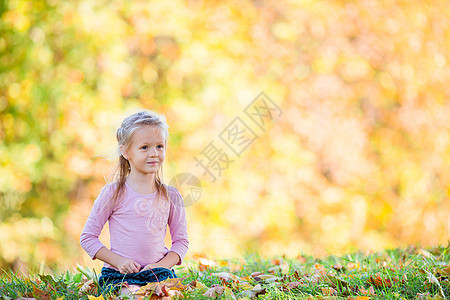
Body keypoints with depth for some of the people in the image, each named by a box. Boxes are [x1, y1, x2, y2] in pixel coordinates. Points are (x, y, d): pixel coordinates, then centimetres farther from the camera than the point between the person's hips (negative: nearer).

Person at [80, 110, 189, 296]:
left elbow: (181, 241, 12)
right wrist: (118, 261, -12)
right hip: (119, 274, -2)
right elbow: (87, 238, 1)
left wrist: (161, 265, -7)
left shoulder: (170, 196, 7)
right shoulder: (114, 193, -2)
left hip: (158, 273, 2)